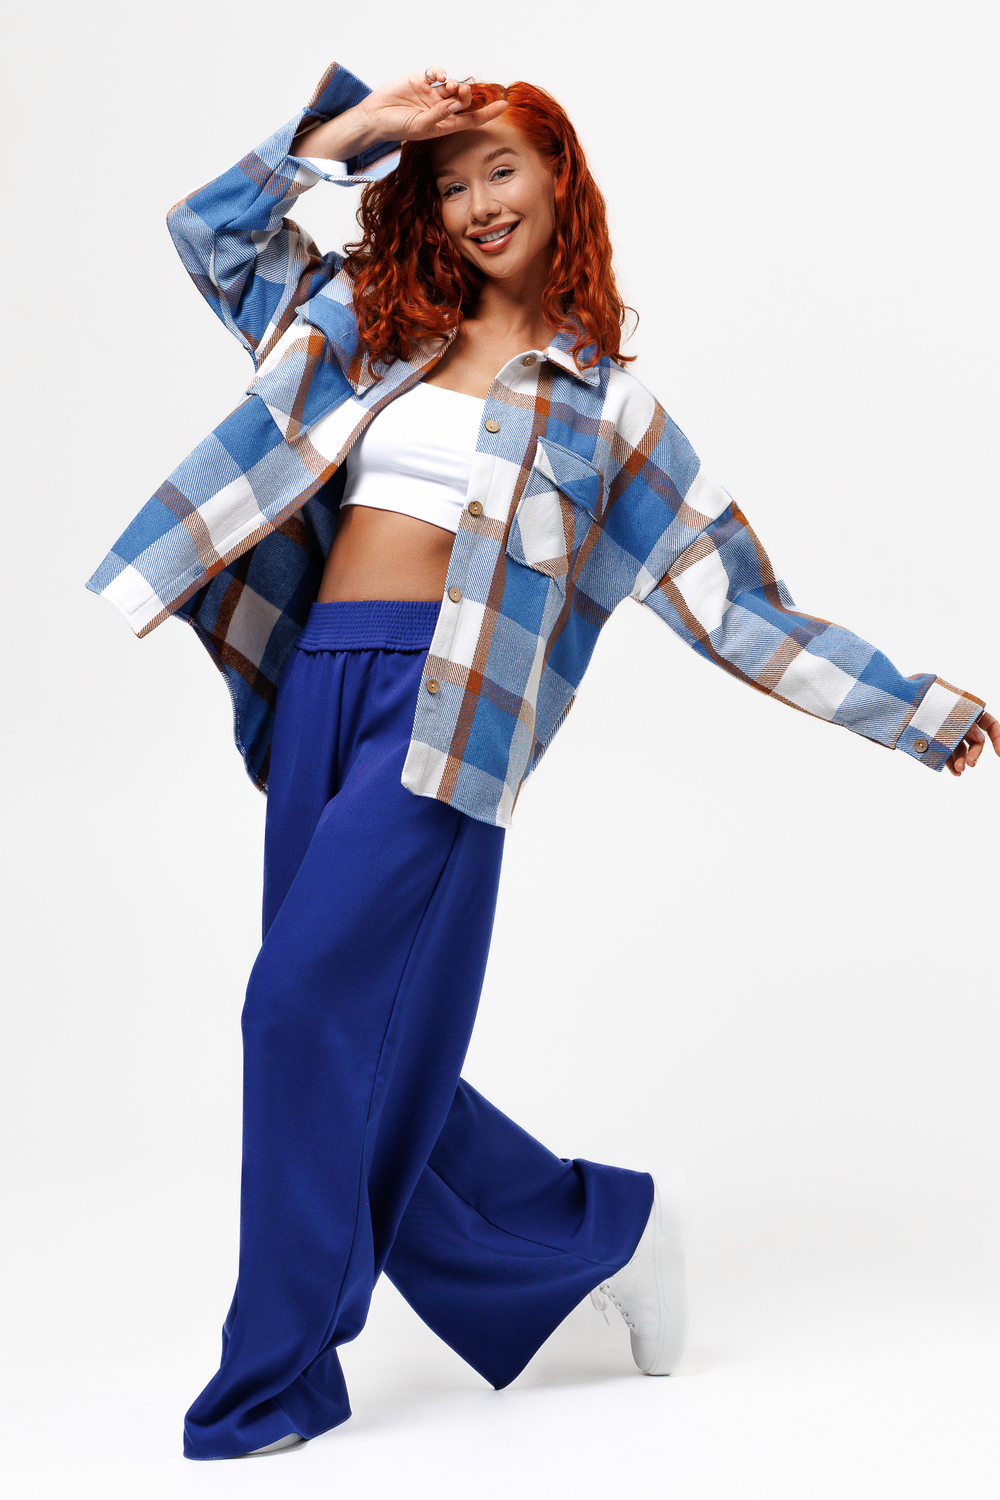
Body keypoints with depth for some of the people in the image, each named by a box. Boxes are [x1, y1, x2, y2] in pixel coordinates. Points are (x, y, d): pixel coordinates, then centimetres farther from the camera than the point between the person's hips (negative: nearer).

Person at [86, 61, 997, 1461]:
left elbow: (728, 599, 8)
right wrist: (352, 127, 11)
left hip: (444, 718, -5)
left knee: (310, 1006, -13)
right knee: (366, 1044, 5)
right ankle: (605, 1223, 26)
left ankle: (271, 1384, 0)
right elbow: (209, 228, 22)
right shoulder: (367, 322, 19)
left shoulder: (602, 402, 8)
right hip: (318, 688, 5)